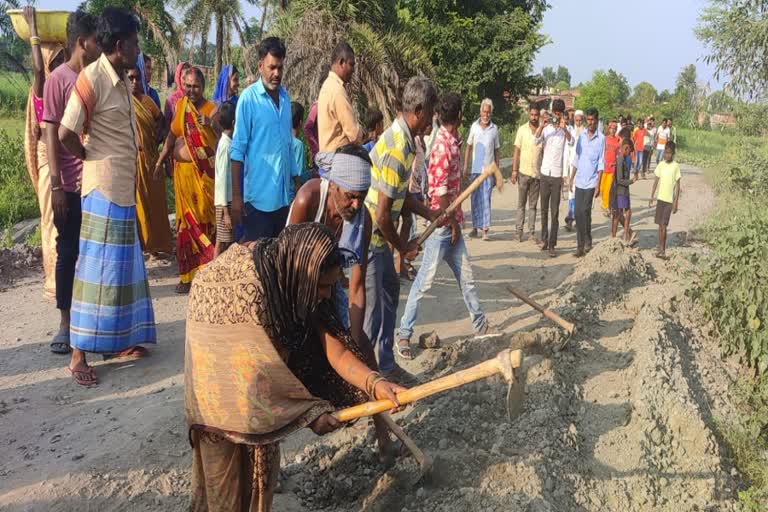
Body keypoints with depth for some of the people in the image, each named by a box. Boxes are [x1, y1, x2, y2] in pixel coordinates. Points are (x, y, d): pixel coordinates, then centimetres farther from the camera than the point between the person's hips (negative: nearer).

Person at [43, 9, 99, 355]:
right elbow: (51, 133, -8)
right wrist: (56, 184, -13)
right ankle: (66, 321, 16)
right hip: (71, 184, -5)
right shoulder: (58, 79, -6)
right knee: (68, 252, 5)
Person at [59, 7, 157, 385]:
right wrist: (88, 158, -3)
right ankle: (79, 353, 4)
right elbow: (66, 133, -19)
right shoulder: (92, 77, -14)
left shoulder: (121, 81, 12)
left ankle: (119, 342, 22)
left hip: (124, 190, 9)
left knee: (123, 266, 12)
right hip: (104, 189, -8)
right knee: (97, 268, -5)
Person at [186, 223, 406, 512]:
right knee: (227, 464, 5)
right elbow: (256, 373, -29)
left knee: (262, 456, 14)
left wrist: (374, 383, -34)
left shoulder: (296, 282, -16)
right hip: (220, 376, -6)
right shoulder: (245, 290, -36)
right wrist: (309, 413, -23)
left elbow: (333, 347, -19)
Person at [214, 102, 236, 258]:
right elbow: (222, 179, -18)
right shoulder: (226, 145, -16)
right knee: (222, 244, -1)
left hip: (231, 200, 8)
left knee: (229, 242, 14)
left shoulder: (228, 143, 9)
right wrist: (225, 211, -19)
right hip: (226, 202, -8)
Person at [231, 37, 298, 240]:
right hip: (257, 195, -6)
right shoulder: (249, 98, -9)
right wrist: (236, 196, -12)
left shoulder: (285, 96, 9)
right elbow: (238, 150, -9)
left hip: (283, 195, 6)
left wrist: (294, 183, 15)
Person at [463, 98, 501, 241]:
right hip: (475, 169, 1)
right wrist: (465, 166, 2)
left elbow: (496, 151, 8)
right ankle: (475, 227, 15)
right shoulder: (474, 126, 4)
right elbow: (468, 147, 8)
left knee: (486, 199, -4)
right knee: (475, 199, 6)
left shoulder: (494, 129, 3)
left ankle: (485, 229, -3)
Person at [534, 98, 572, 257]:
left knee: (554, 212, -3)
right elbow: (536, 142, -11)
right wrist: (540, 128, -31)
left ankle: (552, 244, -2)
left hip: (557, 175, -3)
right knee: (544, 209, 11)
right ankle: (544, 239, 23)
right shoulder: (546, 128, 7)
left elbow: (570, 141, -21)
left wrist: (564, 128, -39)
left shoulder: (565, 130, 0)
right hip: (545, 173, 3)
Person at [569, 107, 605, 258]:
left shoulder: (601, 138, -4)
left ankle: (588, 242, 7)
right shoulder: (581, 136, 9)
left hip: (591, 182, -4)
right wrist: (572, 178, 13)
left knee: (585, 211, -8)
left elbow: (601, 163, -5)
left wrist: (598, 184, -10)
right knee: (578, 213, 3)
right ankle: (580, 245, 9)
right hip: (579, 180, 4)